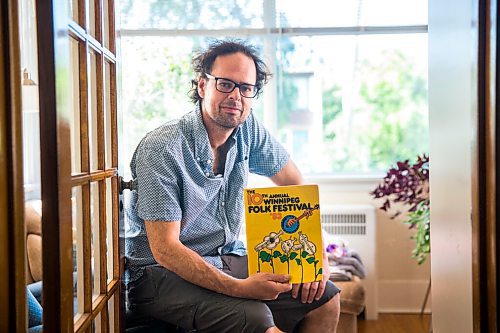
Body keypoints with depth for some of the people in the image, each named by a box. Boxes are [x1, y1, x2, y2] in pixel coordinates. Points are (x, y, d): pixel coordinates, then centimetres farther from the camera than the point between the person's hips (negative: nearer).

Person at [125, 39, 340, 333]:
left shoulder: (247, 128, -1)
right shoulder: (162, 149, -21)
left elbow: (297, 186, 8)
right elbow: (164, 249, -23)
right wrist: (239, 287, -33)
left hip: (226, 258, 7)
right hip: (162, 272, -6)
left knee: (325, 299, -4)